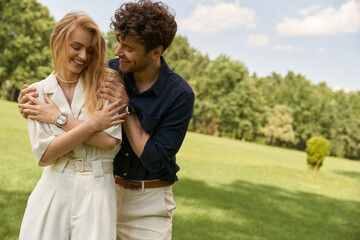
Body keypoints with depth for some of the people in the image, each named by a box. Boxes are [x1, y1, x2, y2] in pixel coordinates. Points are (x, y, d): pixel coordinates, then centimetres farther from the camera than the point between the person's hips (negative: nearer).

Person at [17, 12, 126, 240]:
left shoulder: (105, 83, -1)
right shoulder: (38, 91, 4)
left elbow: (111, 141, -14)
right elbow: (44, 154, -7)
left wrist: (59, 118, -9)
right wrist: (92, 123, -13)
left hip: (97, 190, -1)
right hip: (53, 191, 2)